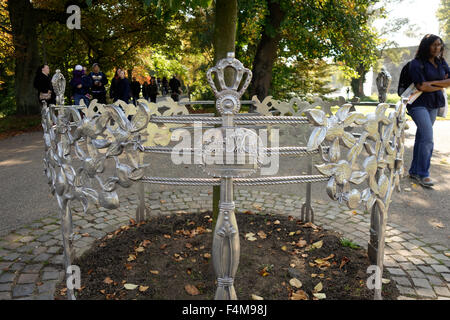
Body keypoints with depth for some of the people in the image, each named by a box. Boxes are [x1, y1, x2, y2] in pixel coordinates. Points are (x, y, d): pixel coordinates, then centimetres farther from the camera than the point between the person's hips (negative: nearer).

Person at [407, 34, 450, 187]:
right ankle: (423, 174, -4)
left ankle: (414, 171, 15)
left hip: (433, 105, 6)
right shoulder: (417, 63, -7)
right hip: (419, 104, -6)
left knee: (421, 137, 8)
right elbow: (421, 86, -15)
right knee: (428, 139, -13)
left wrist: (433, 83, -12)